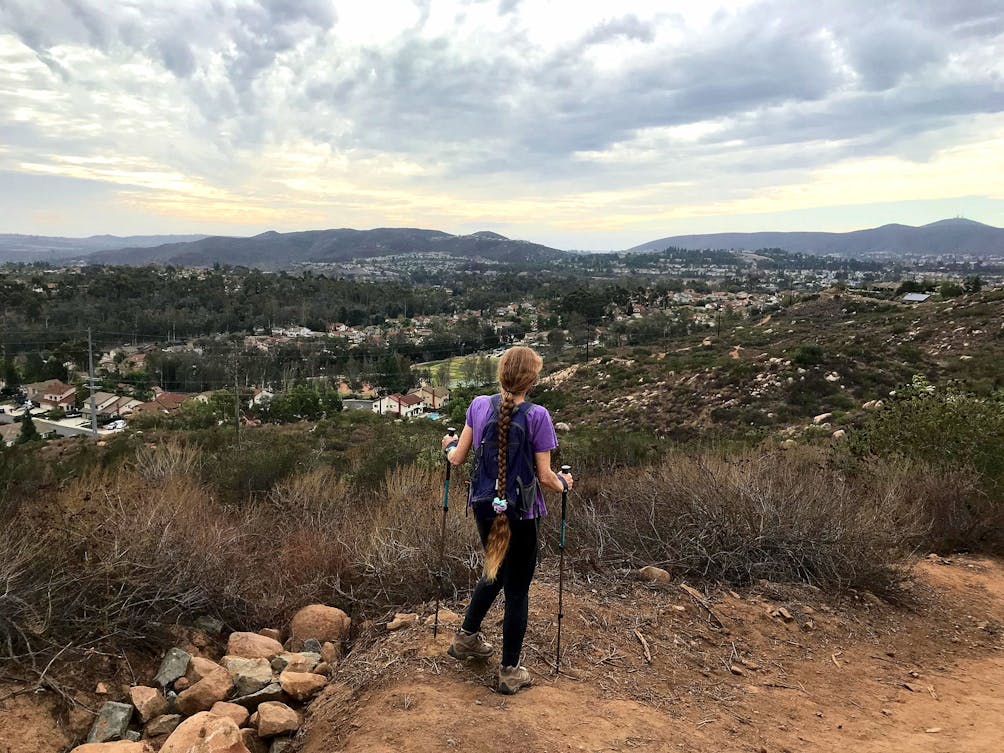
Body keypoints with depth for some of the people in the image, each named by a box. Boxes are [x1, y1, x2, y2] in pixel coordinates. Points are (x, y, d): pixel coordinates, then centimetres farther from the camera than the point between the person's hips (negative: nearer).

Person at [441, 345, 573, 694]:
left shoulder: (479, 405, -6)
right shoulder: (536, 416, -17)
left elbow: (457, 458, 1)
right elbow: (545, 477, -14)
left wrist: (449, 445, 23)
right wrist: (564, 483, 7)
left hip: (485, 506, 5)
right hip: (520, 512, -5)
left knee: (495, 572, 29)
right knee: (517, 590, 10)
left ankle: (467, 637, 42)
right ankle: (510, 672, 21)